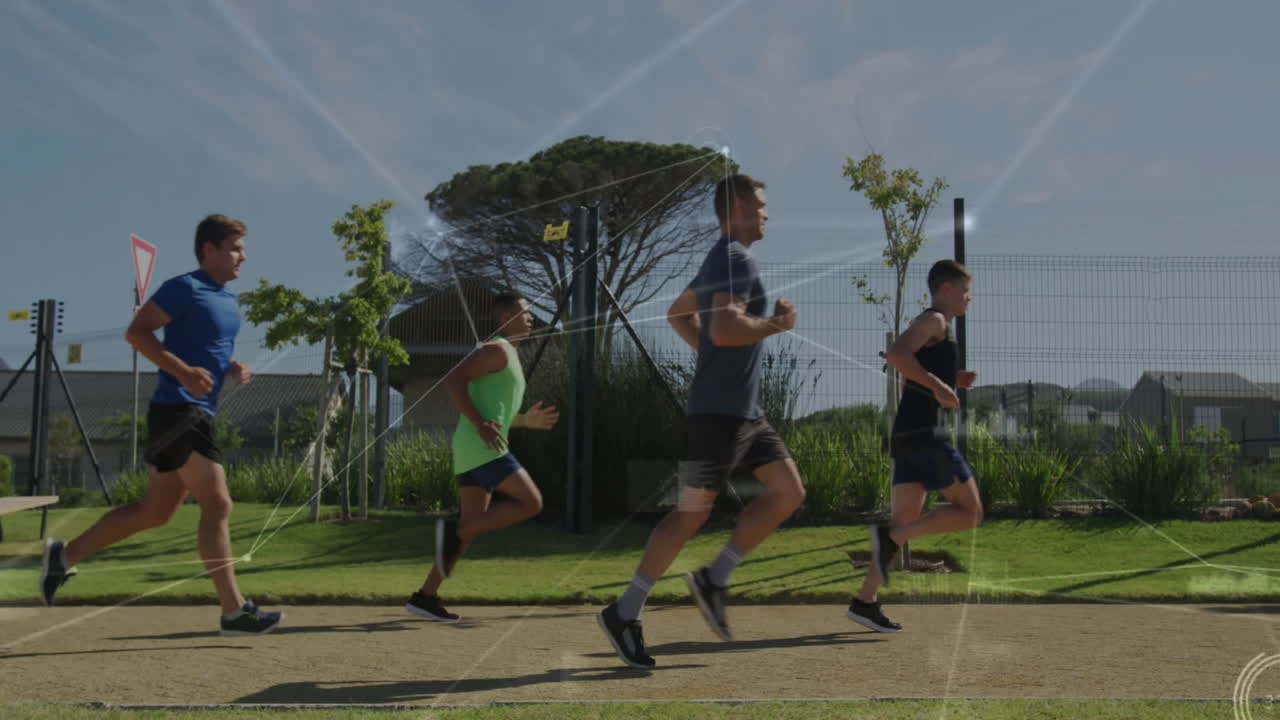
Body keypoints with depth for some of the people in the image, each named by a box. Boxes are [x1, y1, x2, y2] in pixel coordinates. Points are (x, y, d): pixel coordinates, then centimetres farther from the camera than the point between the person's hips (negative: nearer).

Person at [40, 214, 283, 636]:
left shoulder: (229, 302, 18)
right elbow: (137, 332, -14)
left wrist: (232, 368, 8)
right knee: (217, 506, -11)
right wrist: (183, 372, -24)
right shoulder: (186, 288, -9)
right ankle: (234, 612, -8)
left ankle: (65, 556, 27)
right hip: (177, 412, -10)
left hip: (198, 415, 10)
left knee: (155, 512, 16)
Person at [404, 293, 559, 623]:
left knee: (473, 525, 7)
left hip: (476, 450, 10)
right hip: (481, 447, -10)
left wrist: (526, 420, 20)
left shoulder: (508, 356, 25)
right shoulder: (497, 350, -6)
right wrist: (480, 424, -23)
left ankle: (425, 596, 7)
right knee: (531, 502, -11)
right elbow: (455, 379, -19)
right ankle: (454, 530, -12)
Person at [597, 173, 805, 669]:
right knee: (692, 513, -5)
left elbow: (677, 314, 28)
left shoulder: (722, 259, 18)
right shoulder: (736, 259, -14)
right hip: (720, 409, -10)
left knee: (789, 493, 8)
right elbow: (724, 328, -28)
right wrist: (777, 323, -13)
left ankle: (714, 579, 11)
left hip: (744, 409, 10)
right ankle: (623, 613, 4)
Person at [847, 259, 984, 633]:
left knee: (907, 520, 7)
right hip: (924, 433, -9)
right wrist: (938, 385, -22)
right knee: (969, 512, -4)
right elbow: (896, 354, -24)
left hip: (909, 434, 10)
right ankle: (889, 535, -14)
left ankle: (865, 601, 4)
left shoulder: (936, 328, 24)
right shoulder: (934, 321, -6)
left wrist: (955, 381, 17)